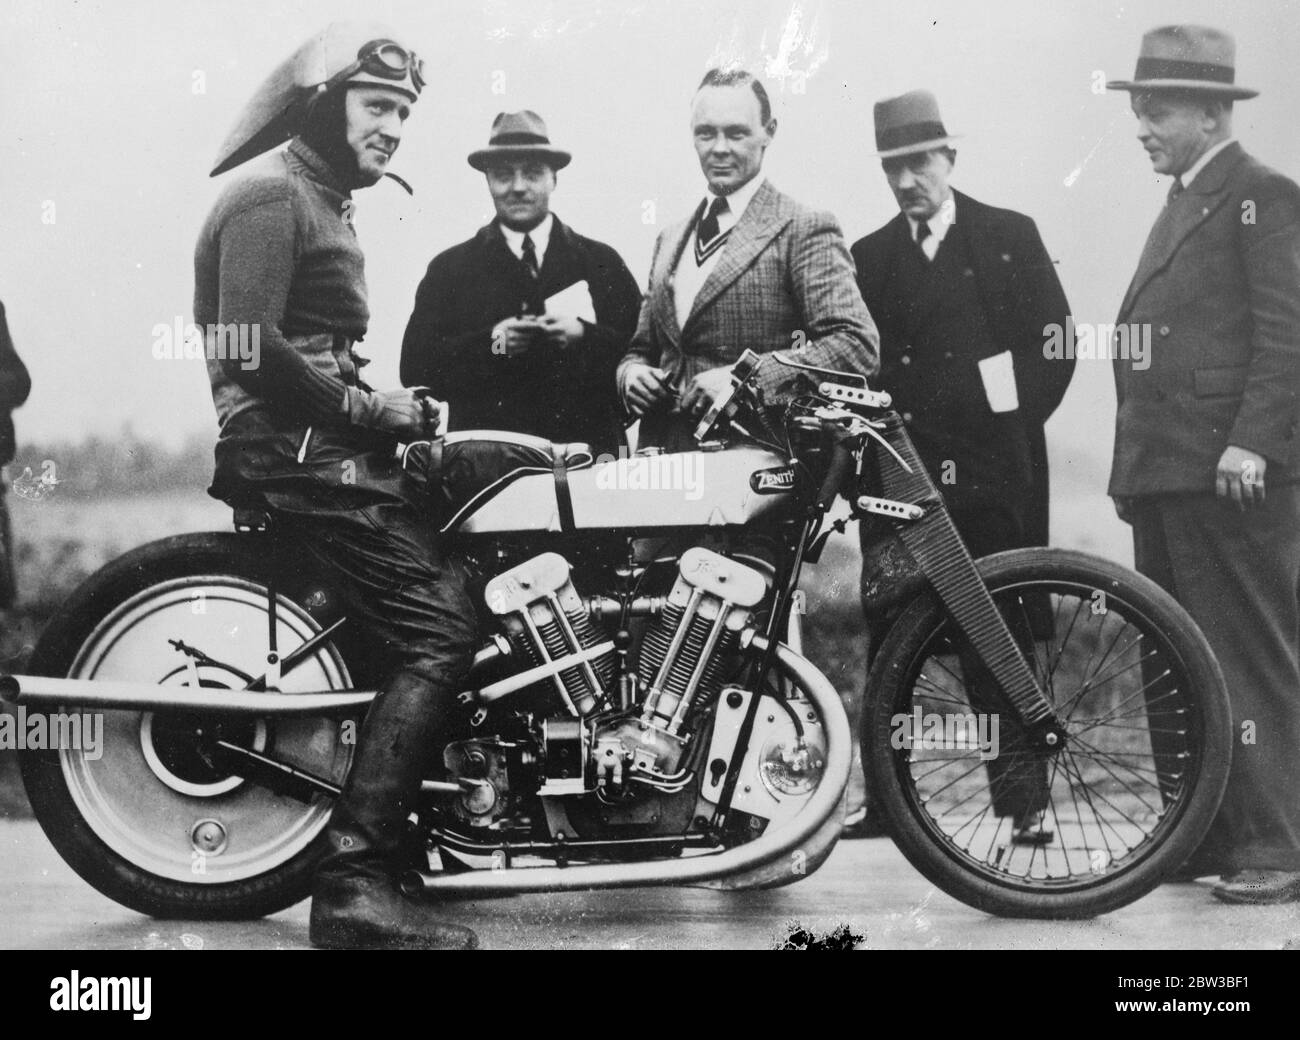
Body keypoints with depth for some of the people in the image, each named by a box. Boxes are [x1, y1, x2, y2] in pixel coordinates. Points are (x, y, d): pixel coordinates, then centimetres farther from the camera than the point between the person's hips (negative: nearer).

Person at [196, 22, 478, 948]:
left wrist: (386, 406, 8)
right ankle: (354, 886, -21)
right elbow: (250, 347, -19)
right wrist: (366, 408, -13)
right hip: (298, 449, -11)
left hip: (331, 444, 11)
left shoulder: (324, 201, 26)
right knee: (440, 630, -19)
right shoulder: (271, 194, -7)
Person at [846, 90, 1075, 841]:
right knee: (889, 639, 0)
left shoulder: (1011, 236, 7)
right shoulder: (868, 258, 14)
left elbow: (1055, 344, 3)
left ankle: (1024, 803, 5)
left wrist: (1008, 431, -4)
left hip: (994, 478, -2)